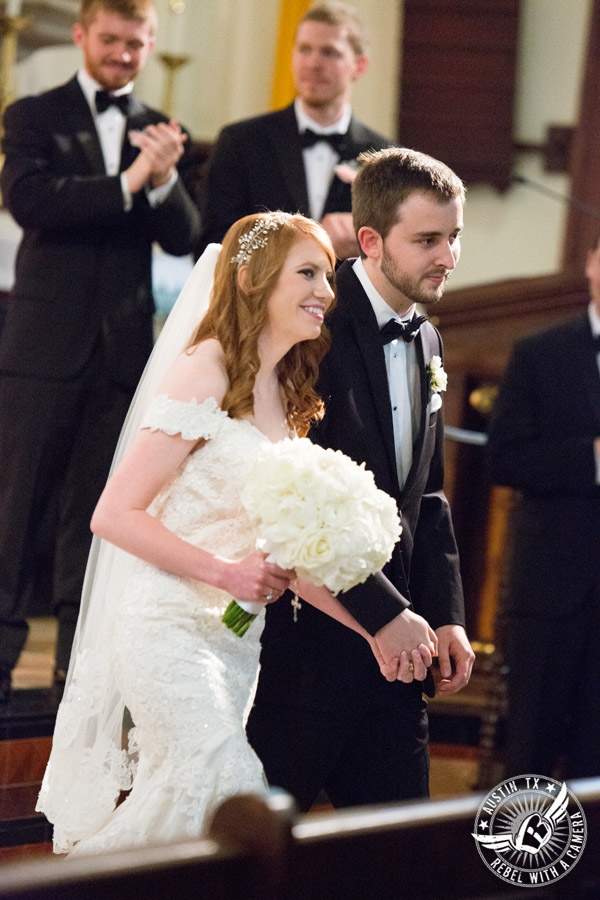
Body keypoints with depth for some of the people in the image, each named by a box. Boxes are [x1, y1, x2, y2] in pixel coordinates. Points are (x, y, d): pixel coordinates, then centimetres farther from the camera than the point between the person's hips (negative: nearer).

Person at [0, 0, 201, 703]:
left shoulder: (159, 133, 12)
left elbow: (184, 238, 4)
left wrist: (166, 180, -15)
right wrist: (127, 185, -17)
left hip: (124, 348, 3)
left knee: (93, 510, 6)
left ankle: (78, 664, 9)